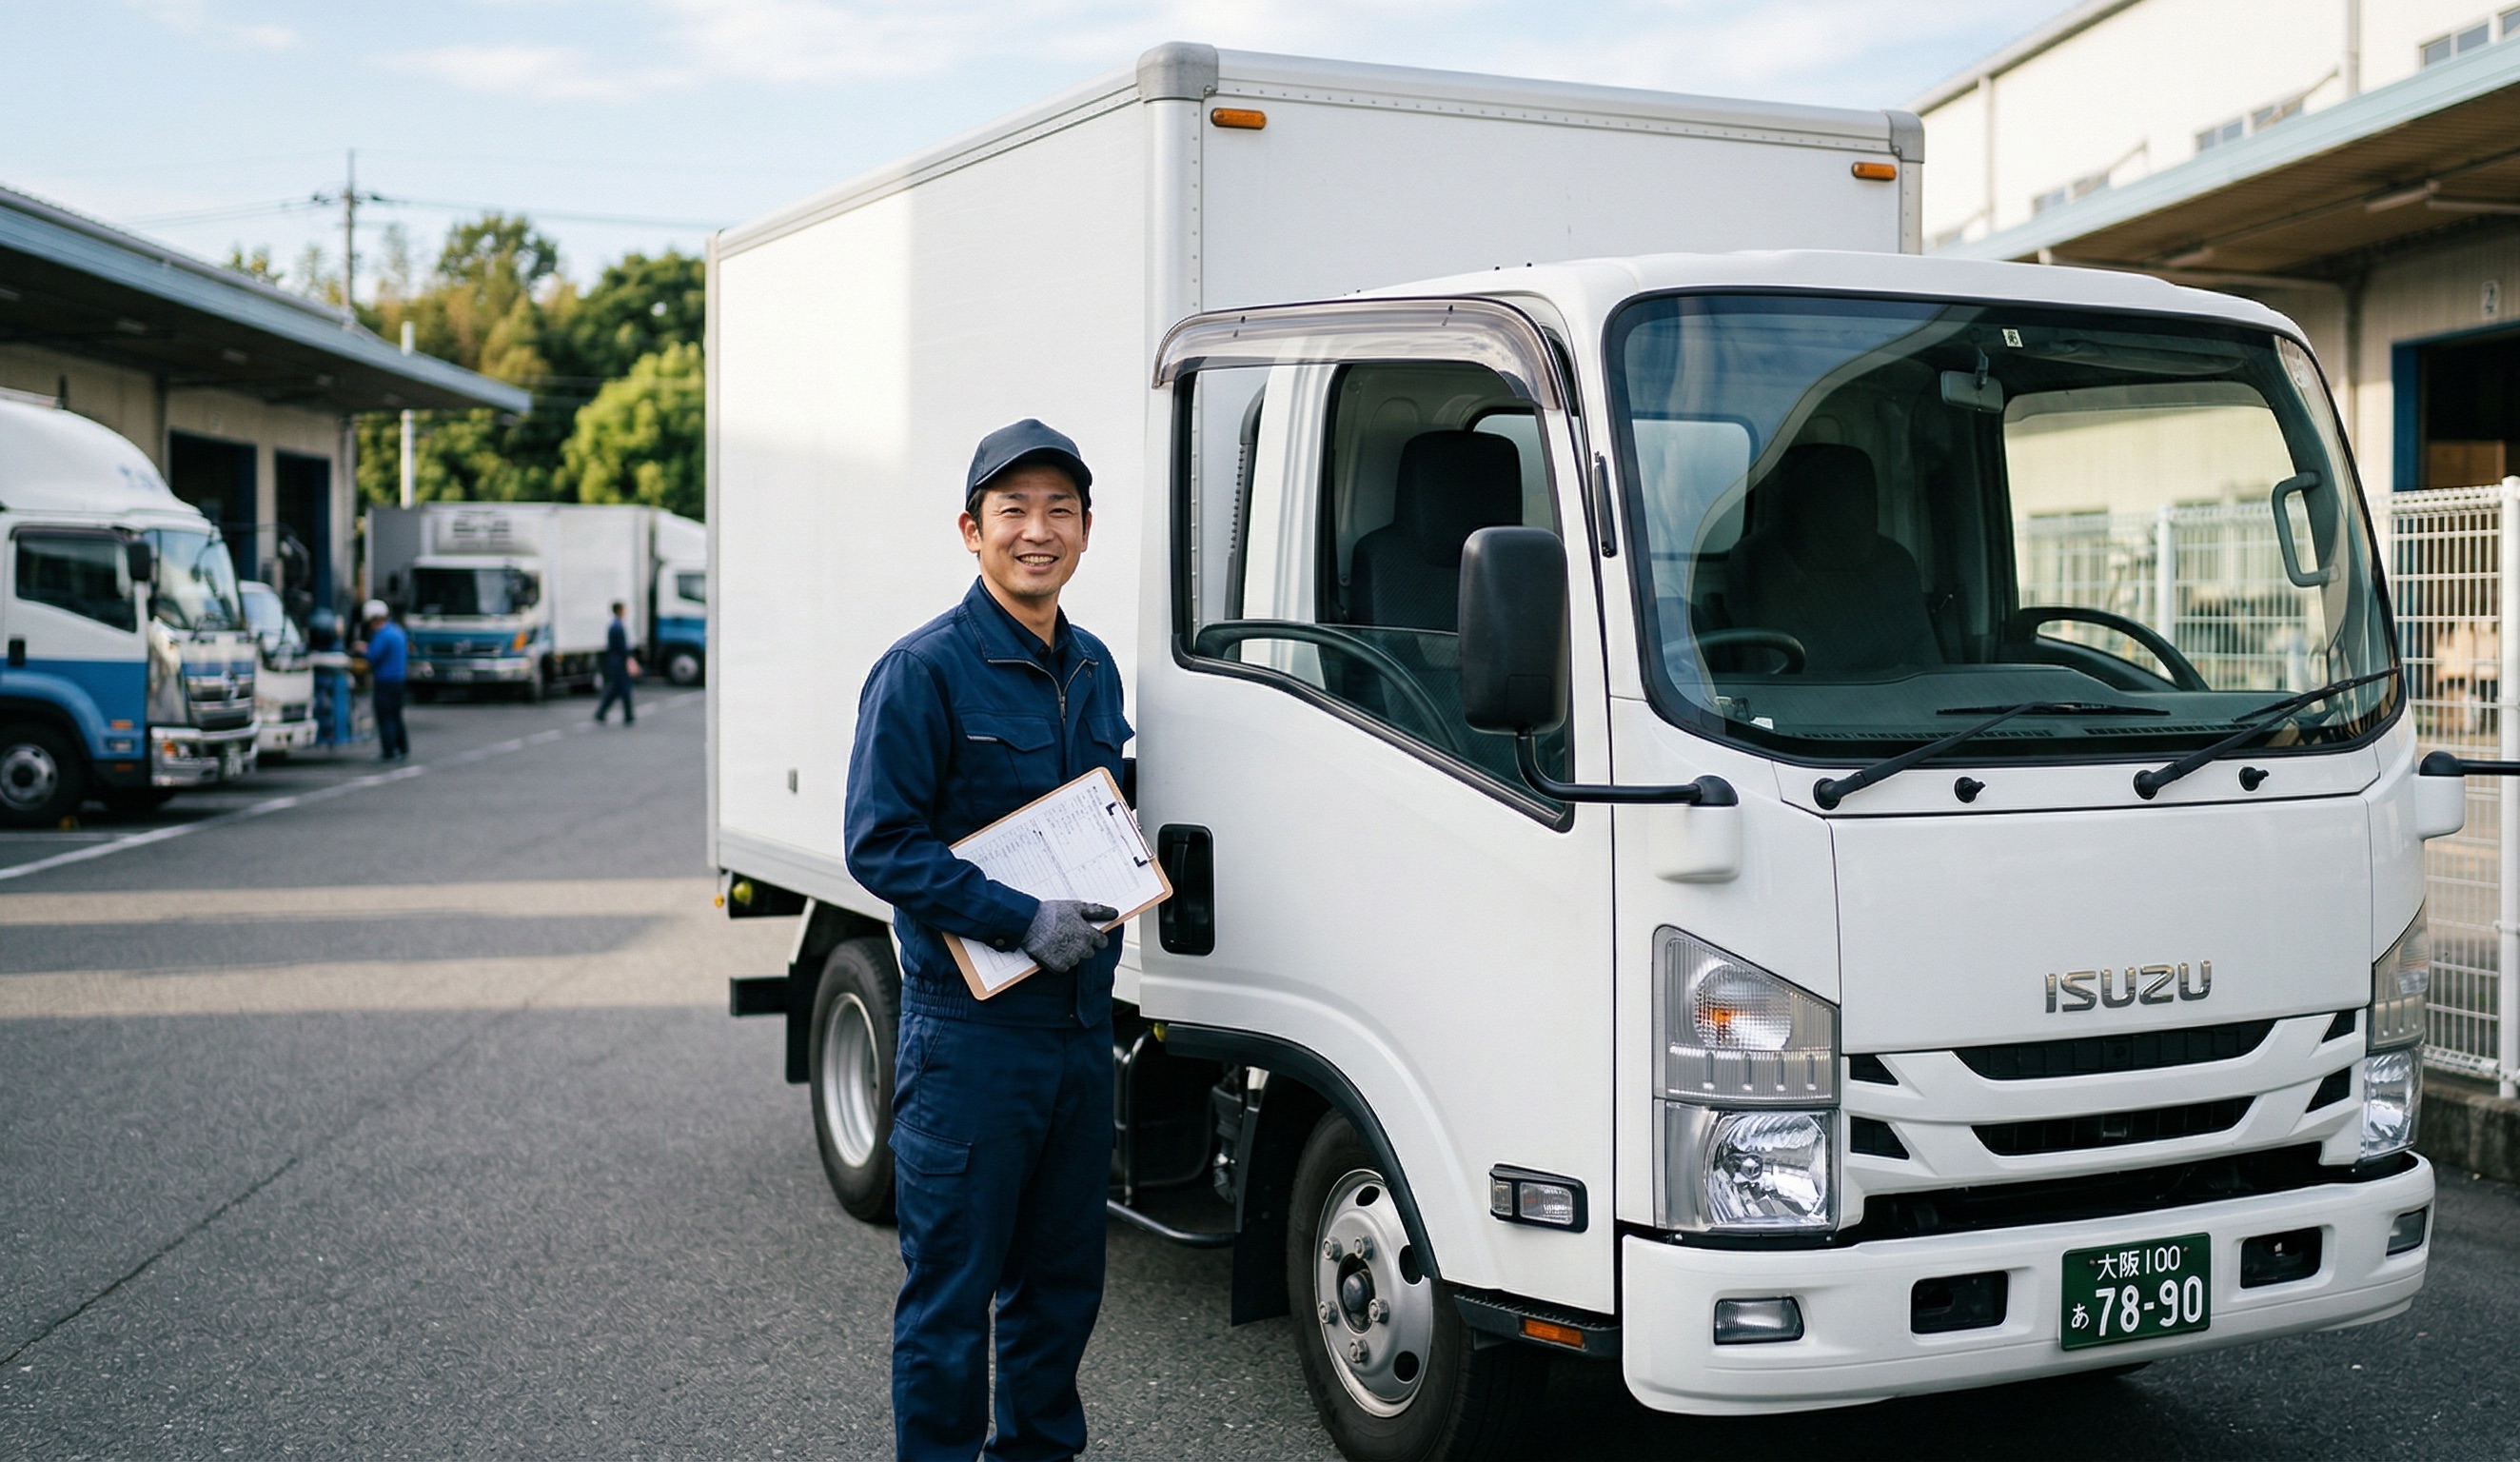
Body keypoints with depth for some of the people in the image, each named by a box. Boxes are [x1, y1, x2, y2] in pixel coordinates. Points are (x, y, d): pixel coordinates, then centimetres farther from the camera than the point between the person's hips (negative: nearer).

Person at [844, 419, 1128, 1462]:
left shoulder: (1095, 671, 12)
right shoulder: (924, 671, -10)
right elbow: (882, 843, -14)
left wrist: (1108, 913, 4)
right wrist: (1023, 920, -21)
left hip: (1082, 1024, 7)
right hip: (970, 1032, -7)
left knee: (1063, 1276, 16)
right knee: (952, 1287, 1)